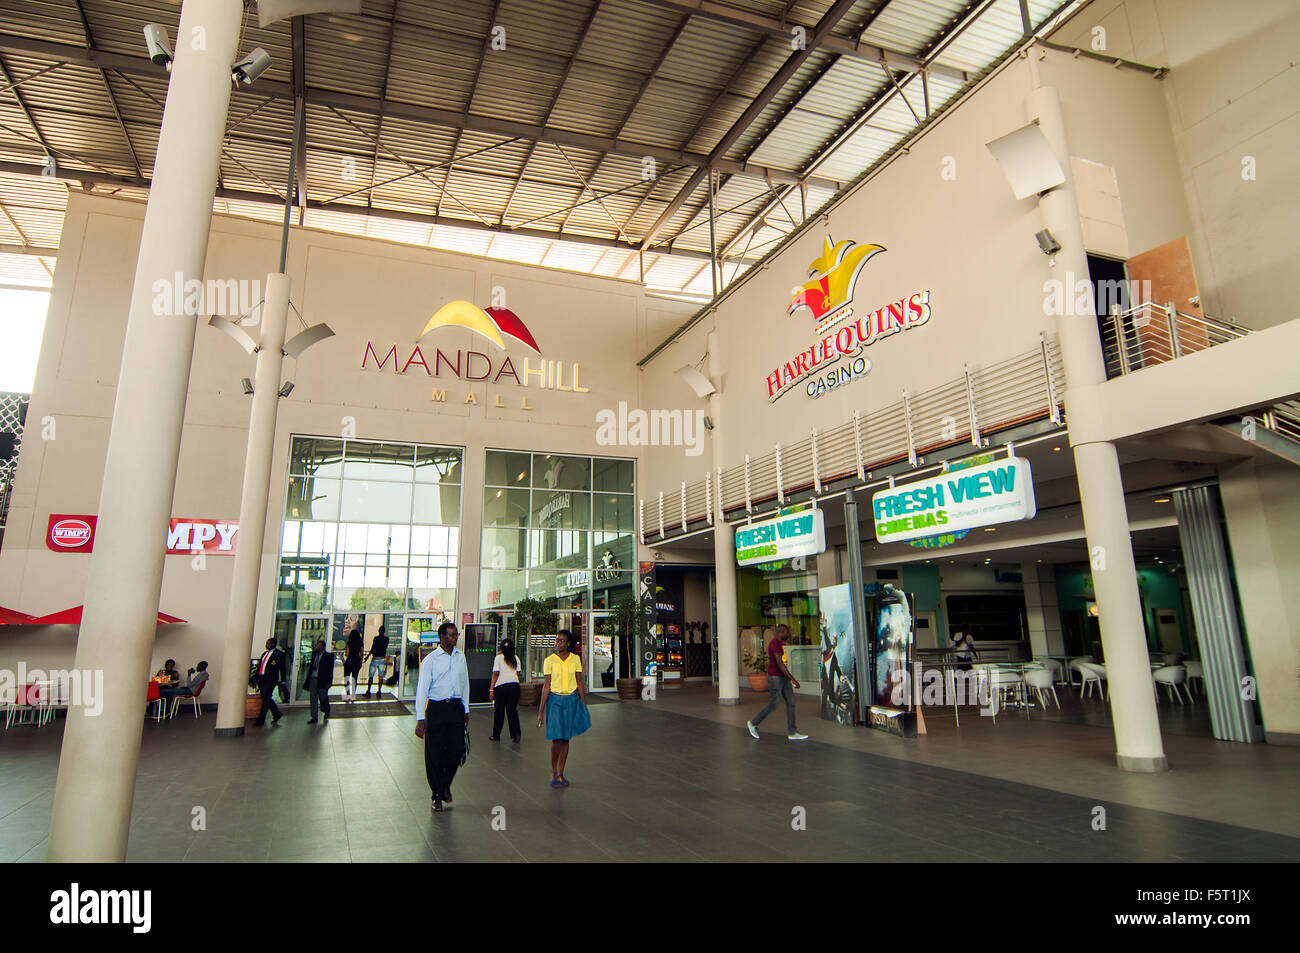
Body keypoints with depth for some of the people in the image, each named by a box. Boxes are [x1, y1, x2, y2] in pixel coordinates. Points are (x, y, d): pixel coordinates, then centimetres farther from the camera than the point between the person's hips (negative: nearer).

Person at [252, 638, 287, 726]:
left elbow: (282, 668, -7)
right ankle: (277, 714, 27)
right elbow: (259, 667, 21)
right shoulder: (264, 654, 19)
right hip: (261, 679, 8)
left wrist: (282, 681, -12)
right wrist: (257, 679, 15)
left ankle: (261, 720, -1)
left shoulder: (279, 654, -4)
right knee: (266, 699, 11)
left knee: (266, 699, -7)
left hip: (271, 679, -8)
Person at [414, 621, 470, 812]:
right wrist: (420, 719, -14)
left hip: (456, 707, 4)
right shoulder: (430, 660, -7)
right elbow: (422, 689, -9)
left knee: (457, 750, 2)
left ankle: (445, 784, 29)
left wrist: (466, 710, 15)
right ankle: (437, 794, 19)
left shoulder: (460, 656, 8)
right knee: (434, 753, 3)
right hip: (436, 708, -3)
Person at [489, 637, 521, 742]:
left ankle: (496, 735, 17)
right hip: (515, 685, 3)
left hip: (501, 686, -3)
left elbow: (495, 674, -7)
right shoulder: (516, 658, 7)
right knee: (513, 710, 8)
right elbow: (518, 673, 7)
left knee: (499, 711, 8)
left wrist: (491, 689, -5)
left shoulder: (499, 658, -4)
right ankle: (515, 734, 3)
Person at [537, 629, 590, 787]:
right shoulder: (549, 660, -2)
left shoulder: (575, 659, 3)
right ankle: (553, 771, 14)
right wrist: (541, 711, -4)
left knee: (566, 739, 6)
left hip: (572, 700, 2)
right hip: (555, 700, -2)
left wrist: (584, 706, 6)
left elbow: (579, 684, 8)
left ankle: (560, 773, 20)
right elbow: (546, 686, -2)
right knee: (557, 738, -9)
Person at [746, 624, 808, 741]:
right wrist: (792, 678, -23)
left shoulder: (778, 643, 14)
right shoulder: (775, 643, -17)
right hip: (775, 677, -10)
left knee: (791, 702, 5)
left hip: (783, 677, 10)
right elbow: (779, 663, -24)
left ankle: (792, 732, 8)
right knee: (773, 705, -1)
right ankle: (753, 723, 15)